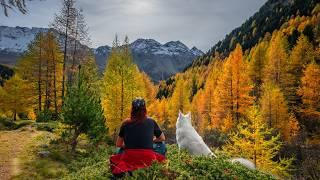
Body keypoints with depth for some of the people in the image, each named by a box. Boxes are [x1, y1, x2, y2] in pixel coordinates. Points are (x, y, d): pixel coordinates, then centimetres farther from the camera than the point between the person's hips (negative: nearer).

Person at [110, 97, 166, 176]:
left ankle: (123, 168, 12)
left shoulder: (125, 124, 4)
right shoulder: (151, 122, 3)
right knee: (161, 145, 24)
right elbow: (163, 138, 17)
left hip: (129, 160, 2)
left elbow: (118, 145, 12)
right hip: (147, 160, -1)